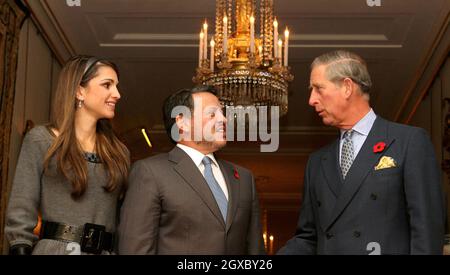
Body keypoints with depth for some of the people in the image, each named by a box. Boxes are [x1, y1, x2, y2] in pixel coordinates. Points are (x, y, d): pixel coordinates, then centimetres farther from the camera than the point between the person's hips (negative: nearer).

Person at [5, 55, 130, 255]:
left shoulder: (119, 152, 11)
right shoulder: (41, 140, -1)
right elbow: (20, 215, -6)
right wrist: (20, 250, -15)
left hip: (104, 251, 4)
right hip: (55, 249, -4)